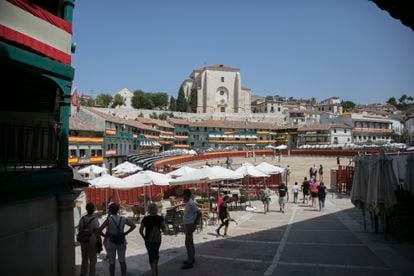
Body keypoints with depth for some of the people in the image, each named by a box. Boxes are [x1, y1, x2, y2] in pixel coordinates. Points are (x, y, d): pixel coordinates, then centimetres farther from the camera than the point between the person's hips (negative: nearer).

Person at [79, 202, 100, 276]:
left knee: (84, 258, 18)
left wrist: (81, 239, 15)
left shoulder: (82, 219, -2)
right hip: (92, 242, -5)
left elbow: (80, 230, 4)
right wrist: (100, 241, -7)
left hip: (83, 241, 5)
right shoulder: (94, 220, -17)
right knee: (92, 259, 10)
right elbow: (97, 232, -17)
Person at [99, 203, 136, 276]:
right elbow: (133, 226, -2)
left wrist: (104, 235, -4)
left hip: (111, 242, -3)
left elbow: (100, 230, -21)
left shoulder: (108, 220, -14)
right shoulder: (123, 219, -4)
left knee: (112, 262, 9)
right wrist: (125, 233, 3)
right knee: (122, 260, 13)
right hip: (121, 241, 3)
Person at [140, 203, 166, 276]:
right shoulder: (160, 218, -11)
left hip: (149, 240, -2)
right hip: (158, 239, 2)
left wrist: (144, 237, 4)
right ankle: (156, 267, 37)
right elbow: (163, 229, -10)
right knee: (156, 252, 26)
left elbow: (141, 230, -12)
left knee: (151, 255, 9)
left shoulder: (145, 219, -14)